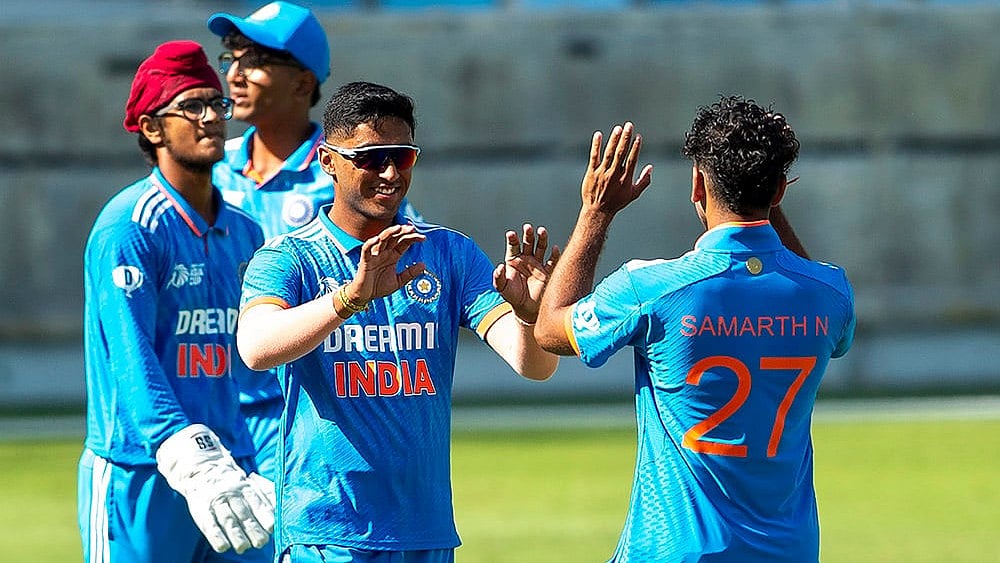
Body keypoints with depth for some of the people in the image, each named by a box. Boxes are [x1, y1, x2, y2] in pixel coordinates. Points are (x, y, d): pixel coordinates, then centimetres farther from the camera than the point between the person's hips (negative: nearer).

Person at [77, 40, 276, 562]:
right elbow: (130, 361, -20)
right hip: (140, 479, -7)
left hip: (229, 472, 7)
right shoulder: (128, 228, -10)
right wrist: (193, 464, -31)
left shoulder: (243, 232, 14)